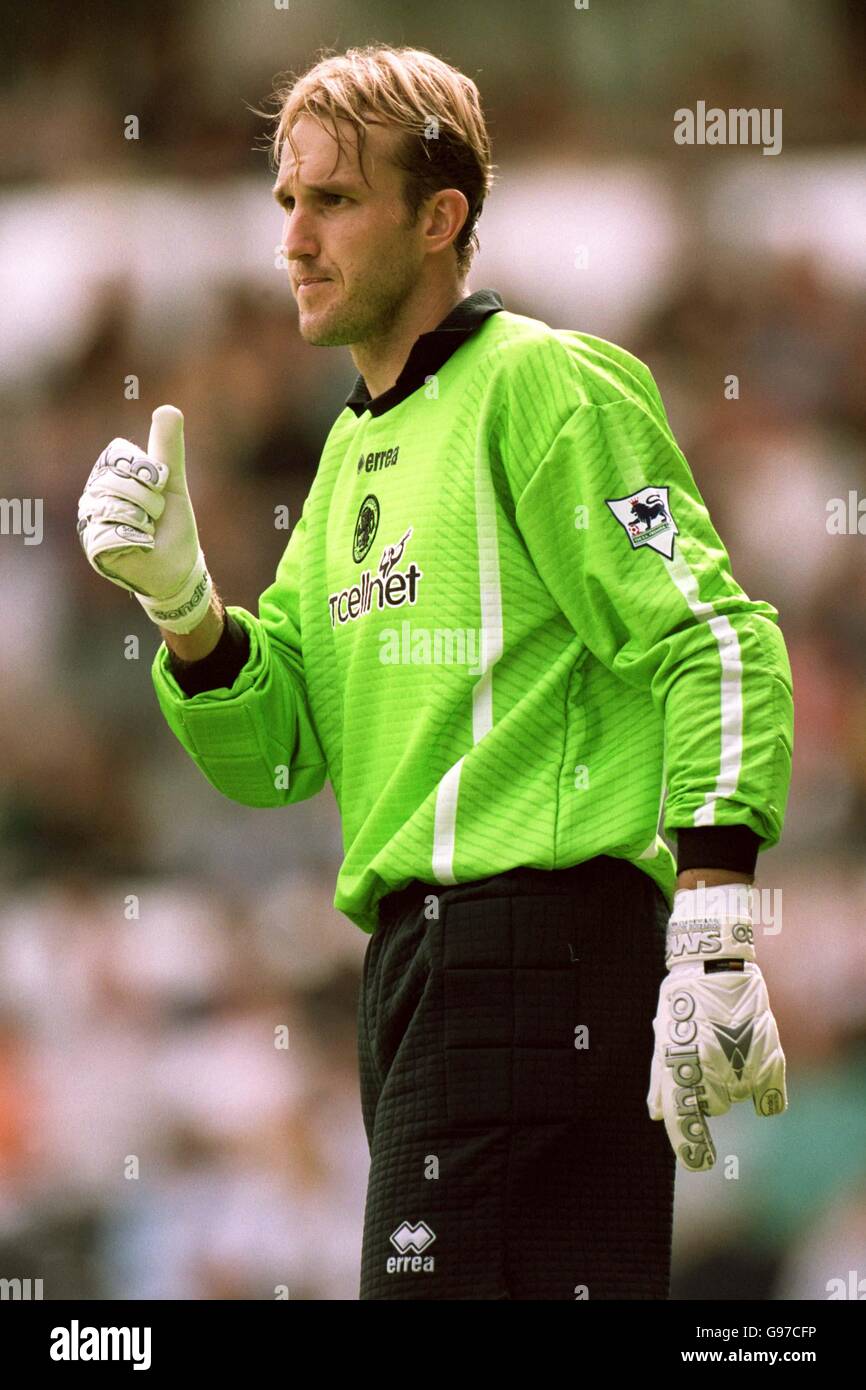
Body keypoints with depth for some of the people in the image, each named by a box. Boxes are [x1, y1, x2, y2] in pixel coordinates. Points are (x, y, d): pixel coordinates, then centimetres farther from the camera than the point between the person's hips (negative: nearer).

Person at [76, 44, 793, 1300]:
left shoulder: (538, 384, -5)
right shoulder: (357, 446, 22)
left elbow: (720, 645, -13)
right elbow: (275, 752, 19)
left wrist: (713, 949, -22)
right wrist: (184, 606, -1)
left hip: (536, 939, -9)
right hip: (416, 952, 9)